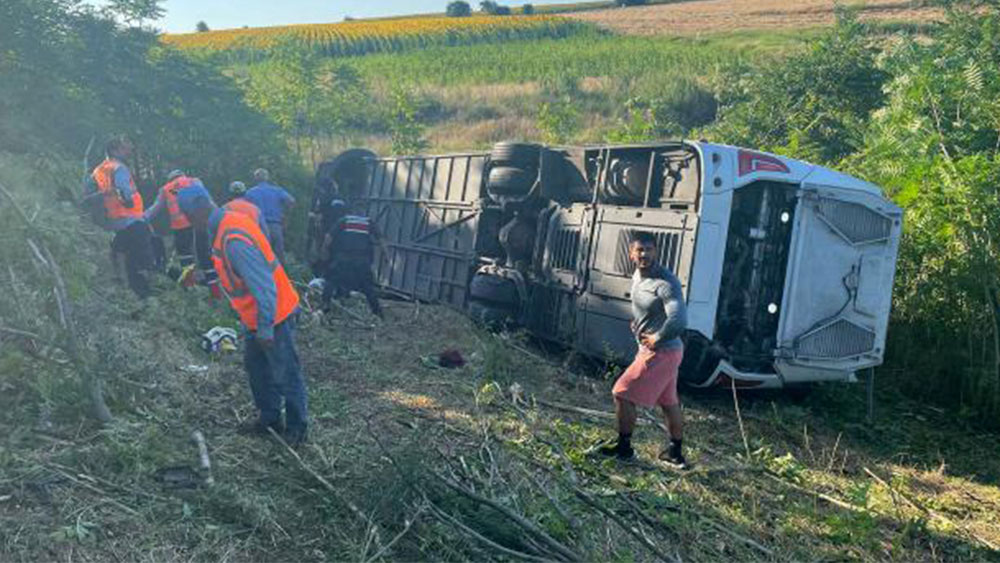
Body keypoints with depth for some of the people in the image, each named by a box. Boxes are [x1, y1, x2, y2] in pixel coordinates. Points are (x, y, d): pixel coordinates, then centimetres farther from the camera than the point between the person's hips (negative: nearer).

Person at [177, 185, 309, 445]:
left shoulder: (233, 239, -29)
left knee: (286, 375, 4)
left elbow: (263, 284, -29)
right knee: (255, 366, 21)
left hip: (273, 316, -10)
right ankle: (269, 418, 35)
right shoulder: (226, 222, 4)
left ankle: (296, 428, 19)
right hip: (256, 317, 11)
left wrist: (265, 328, -23)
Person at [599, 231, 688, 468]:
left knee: (622, 393, -4)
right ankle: (675, 452, 34)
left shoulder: (666, 282, -23)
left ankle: (623, 447, 10)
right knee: (669, 402, 20)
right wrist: (638, 323, 10)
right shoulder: (638, 277, 5)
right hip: (650, 349, 9)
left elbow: (678, 320, -32)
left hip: (661, 352, -9)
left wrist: (657, 339, -19)